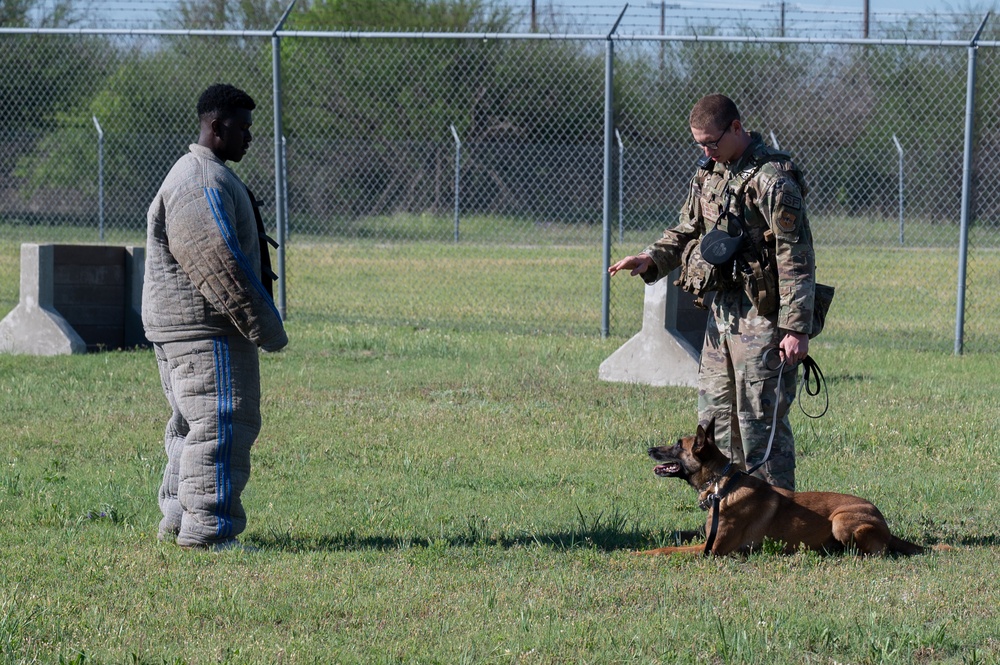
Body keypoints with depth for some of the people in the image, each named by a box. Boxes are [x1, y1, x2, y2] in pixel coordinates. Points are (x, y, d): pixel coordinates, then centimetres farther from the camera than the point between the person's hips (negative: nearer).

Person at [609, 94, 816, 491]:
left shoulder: (772, 178, -15)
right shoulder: (708, 172, 12)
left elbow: (796, 259, -16)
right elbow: (688, 230, 24)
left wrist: (797, 328, -20)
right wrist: (652, 259, 4)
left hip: (761, 318, -9)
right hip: (720, 310, 9)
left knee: (760, 421, -6)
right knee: (715, 416, 12)